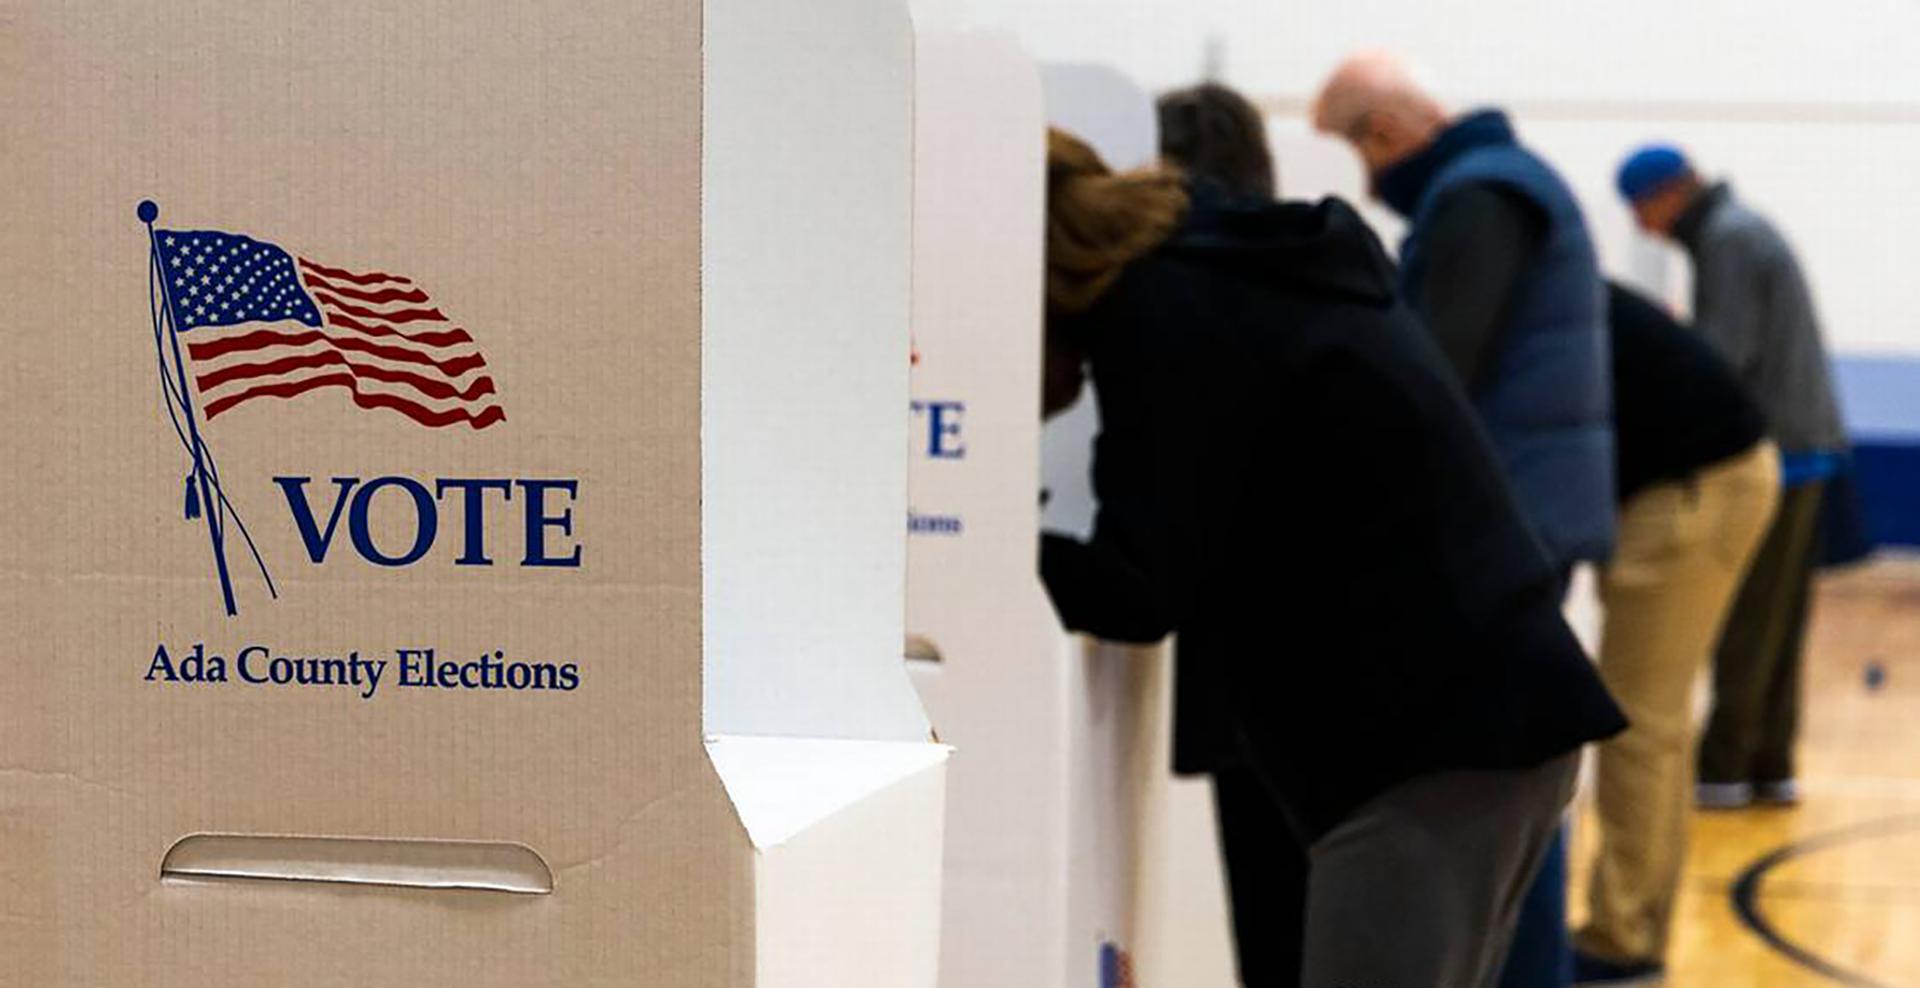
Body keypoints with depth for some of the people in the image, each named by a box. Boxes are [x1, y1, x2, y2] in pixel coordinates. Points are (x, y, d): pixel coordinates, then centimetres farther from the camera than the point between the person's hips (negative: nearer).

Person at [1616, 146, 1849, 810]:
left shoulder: (1728, 240, -11)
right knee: (1778, 624, 10)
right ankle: (1770, 766, 12)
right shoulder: (1747, 229, 19)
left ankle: (1723, 769, -2)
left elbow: (1724, 355, -19)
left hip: (1770, 453, -10)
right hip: (1801, 448, 10)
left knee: (1747, 624, -6)